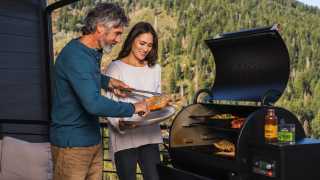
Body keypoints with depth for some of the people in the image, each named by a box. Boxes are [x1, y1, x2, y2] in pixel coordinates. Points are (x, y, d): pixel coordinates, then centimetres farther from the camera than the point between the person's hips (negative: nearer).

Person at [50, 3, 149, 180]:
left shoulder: (93, 52, 7)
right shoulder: (75, 55, -22)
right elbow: (93, 104, -30)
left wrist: (107, 81, 11)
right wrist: (132, 108, -19)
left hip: (92, 139, 9)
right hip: (73, 144, -9)